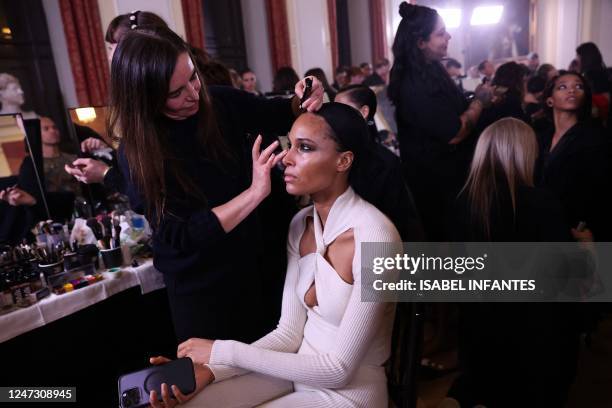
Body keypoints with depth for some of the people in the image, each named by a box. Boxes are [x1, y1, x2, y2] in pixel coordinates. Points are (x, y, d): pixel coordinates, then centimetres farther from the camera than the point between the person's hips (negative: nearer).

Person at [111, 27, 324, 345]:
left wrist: (301, 102, -17)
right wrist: (255, 192, -34)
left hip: (256, 261, 4)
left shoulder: (221, 103, -11)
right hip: (201, 287, -3)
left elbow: (278, 116, 6)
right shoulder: (137, 152, -19)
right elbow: (182, 235, -24)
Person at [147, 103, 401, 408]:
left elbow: (339, 369, -22)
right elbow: (290, 332, -3)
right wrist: (208, 371, -16)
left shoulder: (374, 238, -26)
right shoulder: (301, 224, -3)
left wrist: (227, 351, -19)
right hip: (298, 368, 5)